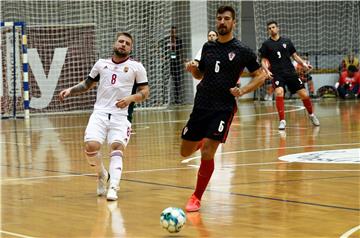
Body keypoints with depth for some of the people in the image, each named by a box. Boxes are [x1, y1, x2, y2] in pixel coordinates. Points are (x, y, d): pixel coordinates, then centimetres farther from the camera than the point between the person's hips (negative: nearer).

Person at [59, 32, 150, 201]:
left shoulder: (136, 67, 5)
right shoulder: (101, 64, 14)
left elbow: (144, 92, 4)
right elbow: (87, 84, 26)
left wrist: (131, 98, -14)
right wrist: (70, 91, 11)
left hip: (121, 115, -2)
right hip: (100, 112, 2)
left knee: (117, 147, -20)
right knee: (91, 146, -16)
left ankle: (113, 187, -24)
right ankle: (102, 175, 12)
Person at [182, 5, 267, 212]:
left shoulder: (242, 50, -5)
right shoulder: (208, 47, 8)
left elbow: (260, 76, 0)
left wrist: (243, 90, -16)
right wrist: (192, 69, -3)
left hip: (224, 108, -5)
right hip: (201, 106, 5)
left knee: (207, 154, -16)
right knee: (185, 152, 9)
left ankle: (197, 198, 1)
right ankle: (201, 141, 46)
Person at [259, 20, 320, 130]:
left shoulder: (287, 41, 8)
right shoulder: (266, 44, 3)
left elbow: (294, 55, 14)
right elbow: (263, 60, 5)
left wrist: (304, 64, -1)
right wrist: (267, 70, -13)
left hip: (291, 72, 2)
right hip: (277, 74, -2)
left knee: (304, 94, 0)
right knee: (279, 93, -27)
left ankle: (311, 115, 26)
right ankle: (282, 121, -18)